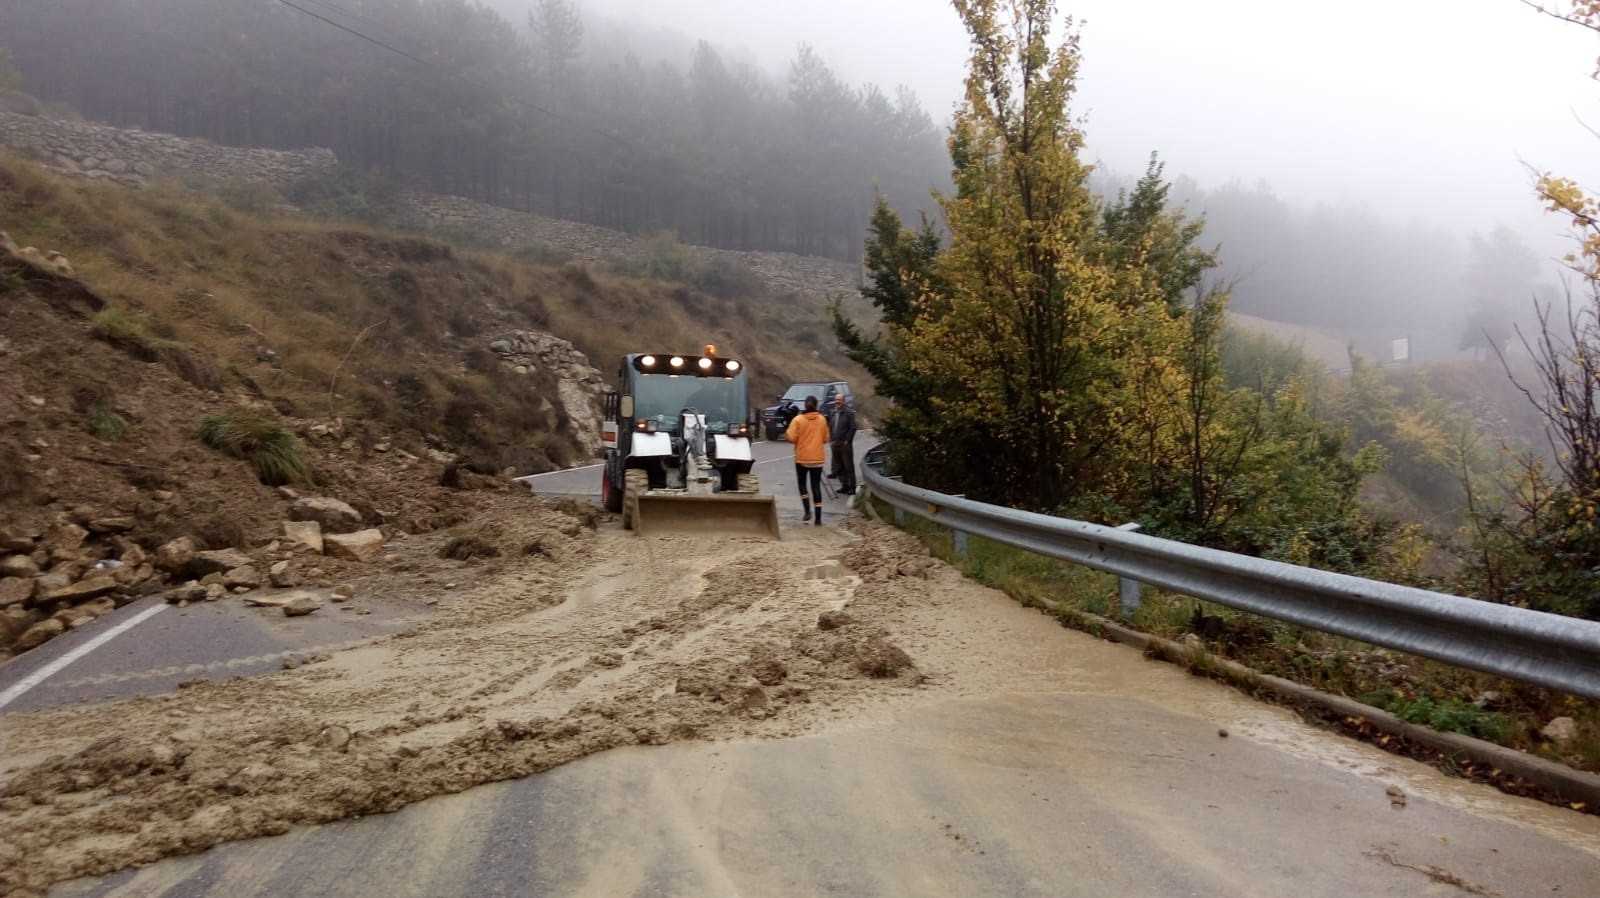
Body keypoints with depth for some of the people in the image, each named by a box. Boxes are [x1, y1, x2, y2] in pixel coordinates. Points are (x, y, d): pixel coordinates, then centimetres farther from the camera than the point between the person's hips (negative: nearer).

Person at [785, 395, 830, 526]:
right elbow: (825, 439, 6)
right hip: (817, 458, 2)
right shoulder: (822, 420, 0)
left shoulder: (798, 420, -9)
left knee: (802, 484, 16)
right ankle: (818, 518, -1)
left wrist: (785, 436, 7)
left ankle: (807, 510, 0)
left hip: (802, 458, -2)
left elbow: (791, 438, -14)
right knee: (816, 486, 4)